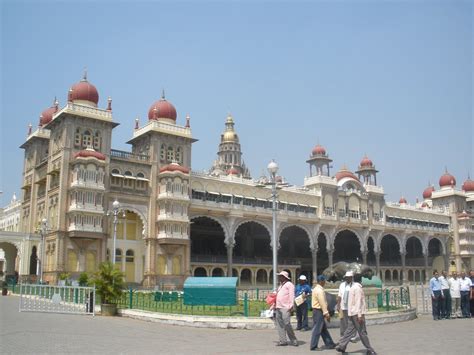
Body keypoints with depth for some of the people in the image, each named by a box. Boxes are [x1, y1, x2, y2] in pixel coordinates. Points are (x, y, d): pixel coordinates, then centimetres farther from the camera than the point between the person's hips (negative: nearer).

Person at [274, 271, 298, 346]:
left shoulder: (289, 284, -3)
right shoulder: (281, 285, 23)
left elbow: (292, 296, -10)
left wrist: (291, 306, -18)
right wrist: (274, 305, 17)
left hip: (285, 308, -9)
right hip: (278, 308, 9)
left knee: (287, 324, -11)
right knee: (279, 324, 5)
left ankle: (294, 340, 0)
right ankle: (283, 341, 9)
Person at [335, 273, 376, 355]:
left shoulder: (352, 287, 16)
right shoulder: (358, 288, -14)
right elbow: (358, 302, -19)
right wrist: (360, 315, -20)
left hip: (352, 313, 9)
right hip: (357, 313, -9)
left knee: (350, 330, 8)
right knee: (362, 332, -2)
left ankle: (341, 346, 5)